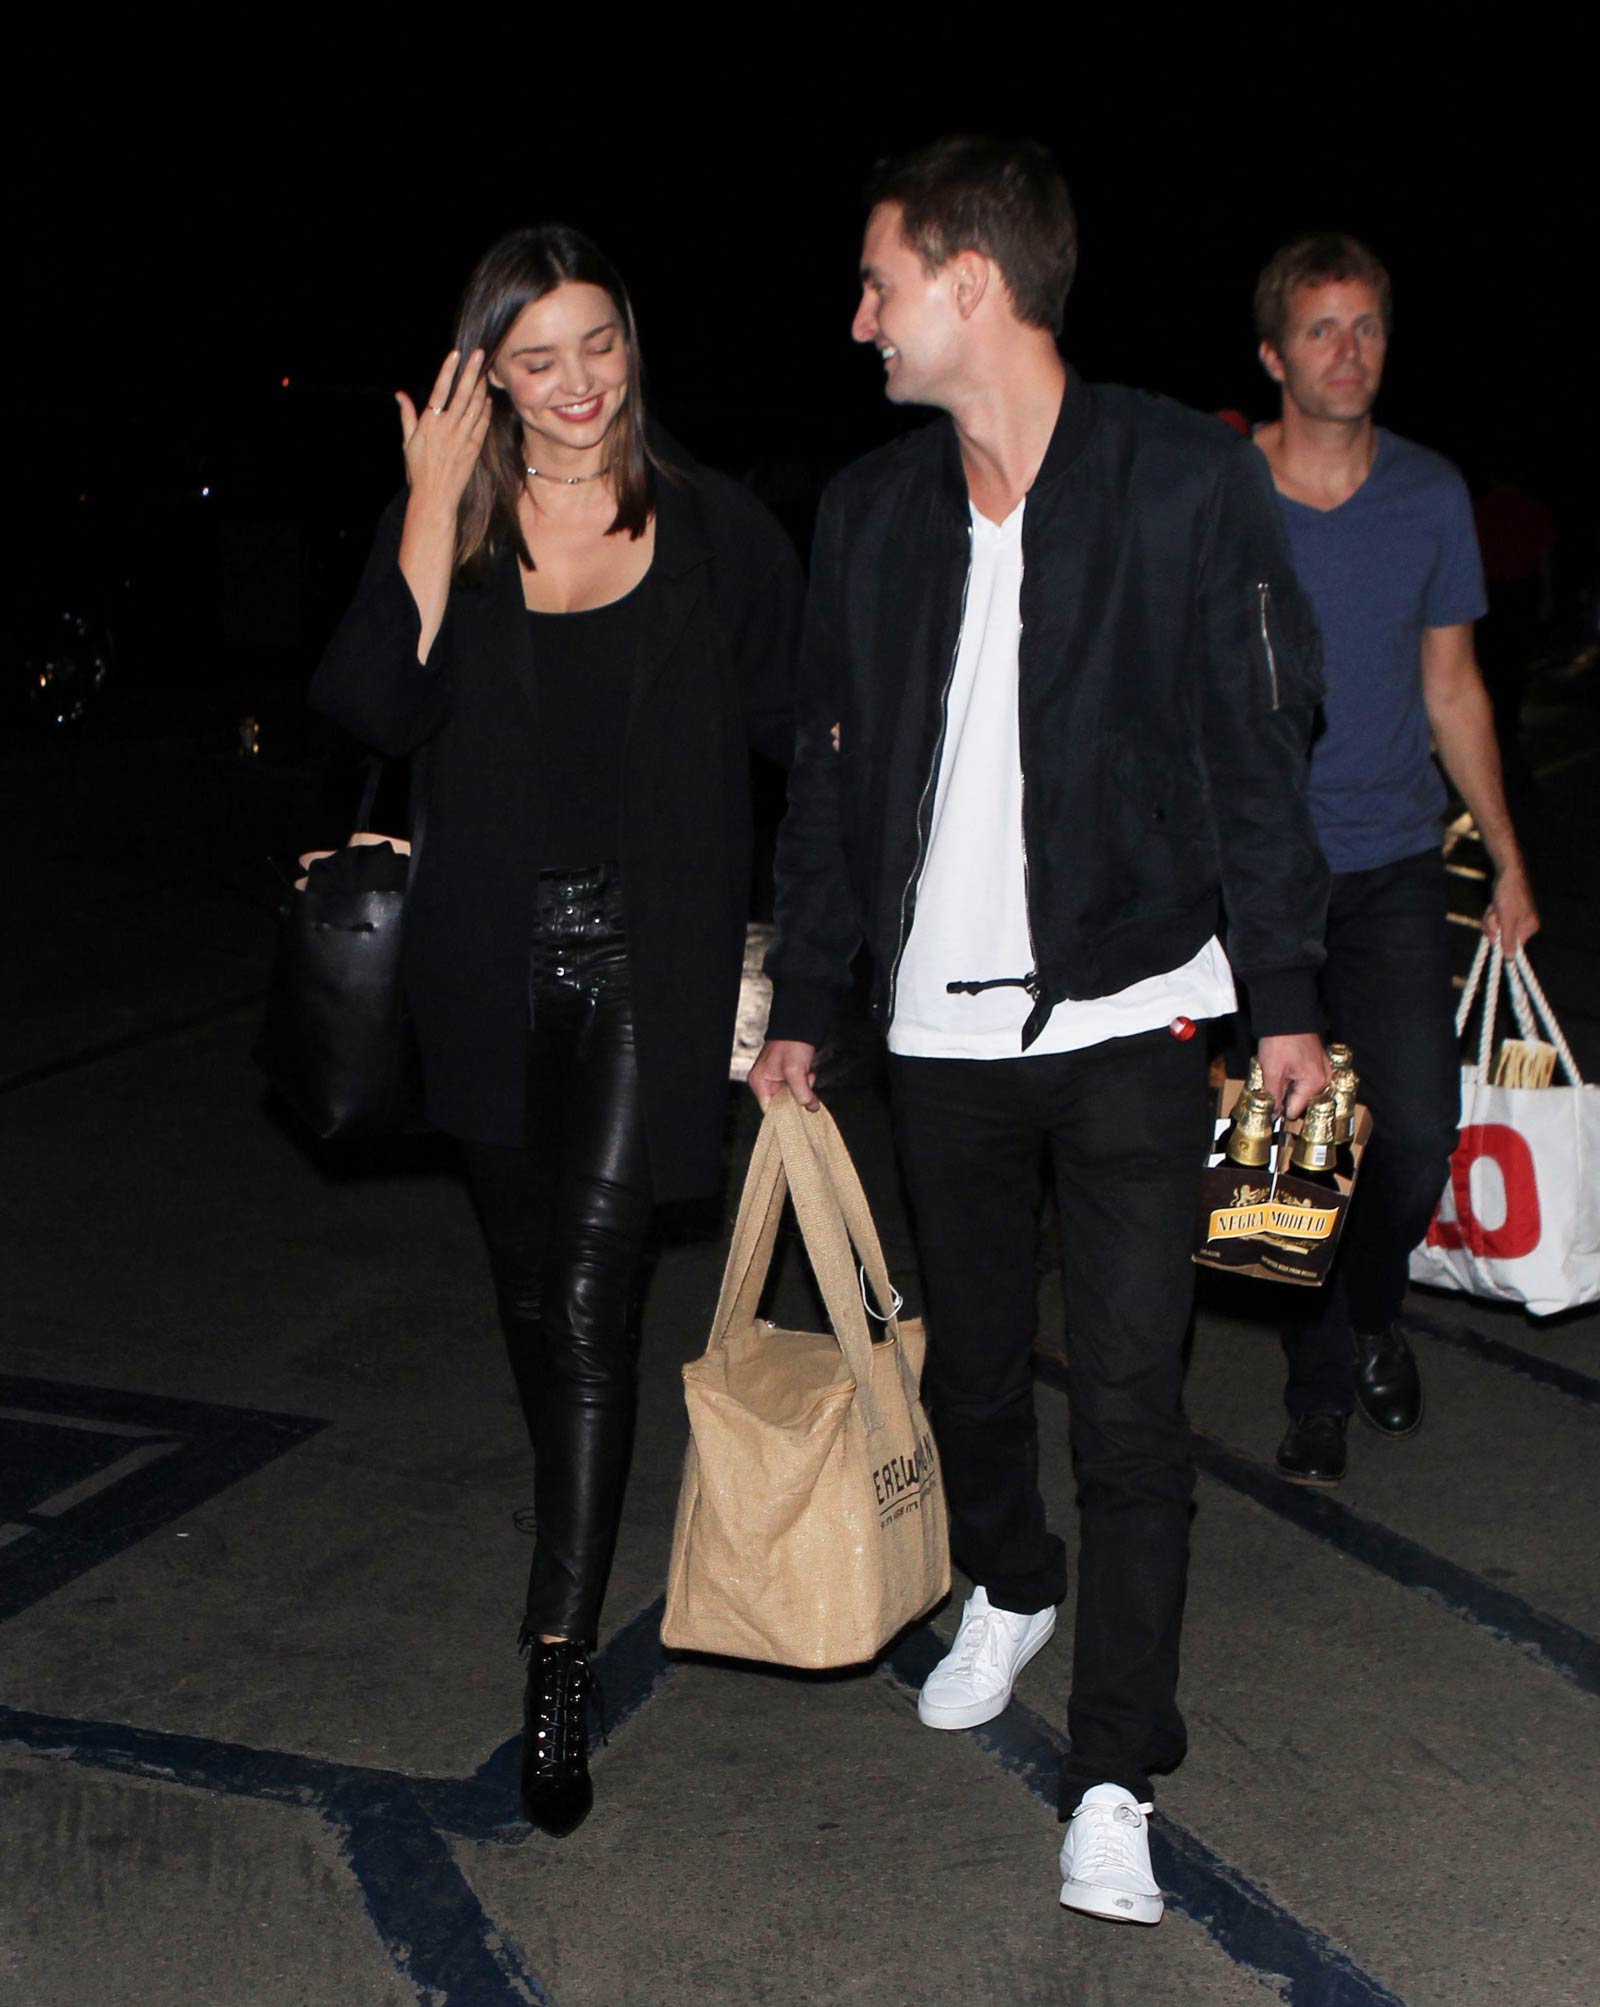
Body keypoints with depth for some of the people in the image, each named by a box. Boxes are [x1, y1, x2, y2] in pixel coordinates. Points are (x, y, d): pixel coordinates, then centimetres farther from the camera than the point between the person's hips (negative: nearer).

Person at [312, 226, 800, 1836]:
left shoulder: (714, 527, 1)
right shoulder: (445, 522, 3)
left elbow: (789, 721, 7)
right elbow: (376, 708, -13)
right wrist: (434, 510, -14)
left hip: (647, 963, -3)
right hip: (489, 968, 3)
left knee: (590, 1305, -10)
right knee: (529, 1297, 16)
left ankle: (558, 1664, -5)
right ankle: (583, 1531, 41)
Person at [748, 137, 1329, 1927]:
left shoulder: (1187, 482, -8)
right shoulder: (870, 510, 5)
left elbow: (1259, 750, -4)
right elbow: (830, 775, 11)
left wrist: (1288, 996, -3)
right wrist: (798, 1007, 12)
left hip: (1129, 1011, -4)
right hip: (940, 1023, 4)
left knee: (1129, 1401, -3)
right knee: (973, 1357, 17)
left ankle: (1115, 1778, 7)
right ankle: (1008, 1592, 45)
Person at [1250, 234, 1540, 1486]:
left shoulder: (1431, 494, 6)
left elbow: (1452, 688, 13)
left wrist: (1508, 858, 13)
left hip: (1395, 863, 2)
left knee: (1419, 1130, -5)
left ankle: (1367, 1317, 25)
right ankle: (1324, 1380, 20)